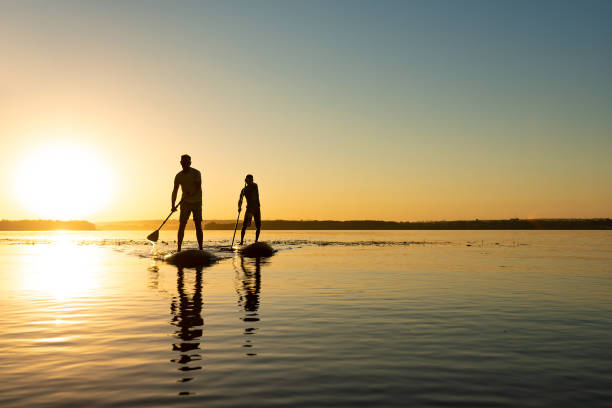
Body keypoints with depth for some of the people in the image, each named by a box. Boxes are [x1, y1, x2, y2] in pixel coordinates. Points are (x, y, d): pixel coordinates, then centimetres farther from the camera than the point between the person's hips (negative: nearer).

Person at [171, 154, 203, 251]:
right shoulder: (178, 176, 1)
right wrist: (173, 205, -9)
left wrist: (190, 195, -33)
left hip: (197, 202, -2)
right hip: (185, 203, 2)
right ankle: (179, 249, -3)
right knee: (181, 225, -6)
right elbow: (175, 191, 2)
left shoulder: (196, 173, -9)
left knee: (198, 226, -4)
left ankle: (200, 249, 1)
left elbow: (198, 188, -19)